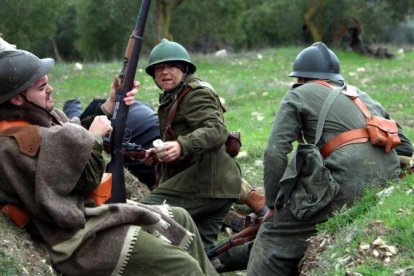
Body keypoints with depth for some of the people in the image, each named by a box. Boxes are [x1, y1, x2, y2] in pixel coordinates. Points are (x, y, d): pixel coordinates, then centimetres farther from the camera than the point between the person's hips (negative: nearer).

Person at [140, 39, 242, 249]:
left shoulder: (196, 94, -9)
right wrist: (159, 152, 14)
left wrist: (181, 146, -41)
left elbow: (217, 131, -26)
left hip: (205, 182, -11)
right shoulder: (172, 98, 23)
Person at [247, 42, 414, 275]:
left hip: (347, 186, -6)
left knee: (275, 237, 4)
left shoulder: (299, 95, 10)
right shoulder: (363, 96, 28)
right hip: (390, 187, 6)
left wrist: (274, 204, 5)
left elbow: (276, 153, -2)